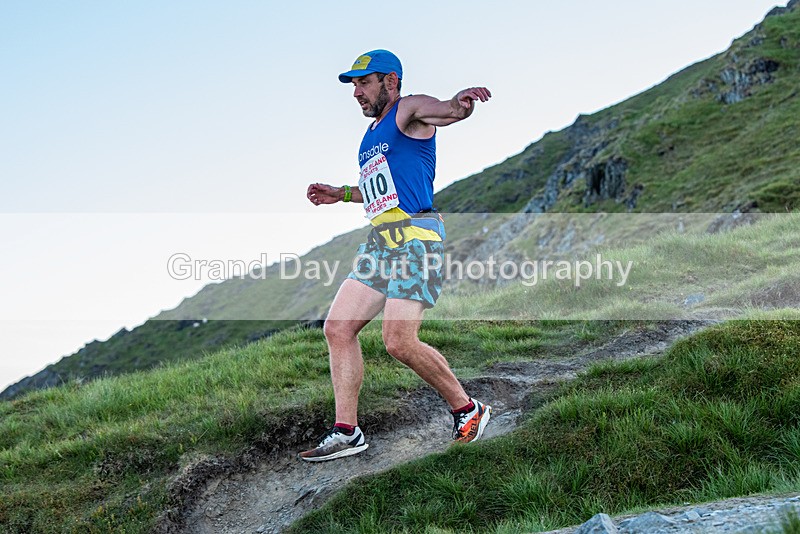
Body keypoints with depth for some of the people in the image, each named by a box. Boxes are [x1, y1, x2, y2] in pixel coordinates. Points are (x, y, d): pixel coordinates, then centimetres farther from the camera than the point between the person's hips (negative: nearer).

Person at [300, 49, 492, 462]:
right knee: (337, 328, 2)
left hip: (415, 236, -9)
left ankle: (467, 409, 5)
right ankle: (347, 432, 8)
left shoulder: (409, 110, 0)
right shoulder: (372, 134, 26)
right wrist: (341, 194, 32)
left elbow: (447, 111, -22)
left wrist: (458, 103, -45)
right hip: (380, 241, 9)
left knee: (399, 343, -16)